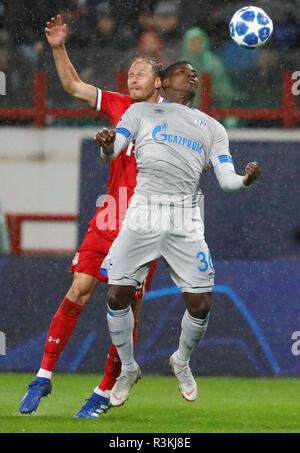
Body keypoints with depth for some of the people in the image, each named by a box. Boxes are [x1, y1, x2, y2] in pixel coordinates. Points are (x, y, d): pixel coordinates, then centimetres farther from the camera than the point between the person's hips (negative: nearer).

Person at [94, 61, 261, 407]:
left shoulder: (211, 127, 20)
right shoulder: (141, 112, 15)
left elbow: (226, 179, 10)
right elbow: (110, 152, 2)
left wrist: (245, 179, -13)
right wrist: (107, 144, -23)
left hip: (185, 223, 2)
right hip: (142, 216, -1)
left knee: (200, 305, -5)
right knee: (117, 297, -7)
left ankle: (182, 362, 24)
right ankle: (128, 368, 16)